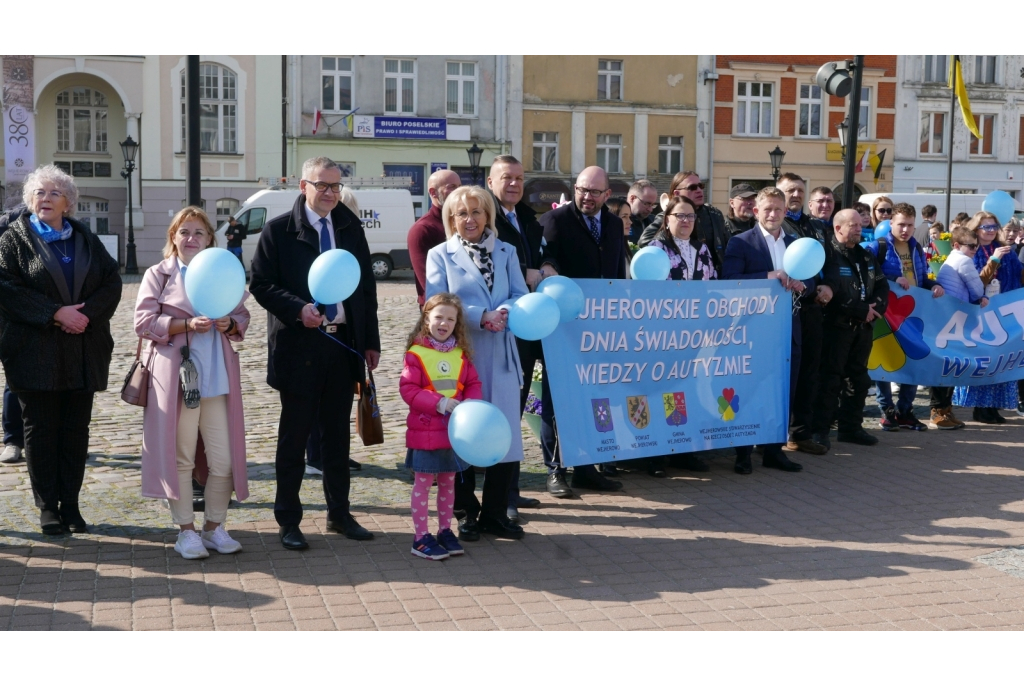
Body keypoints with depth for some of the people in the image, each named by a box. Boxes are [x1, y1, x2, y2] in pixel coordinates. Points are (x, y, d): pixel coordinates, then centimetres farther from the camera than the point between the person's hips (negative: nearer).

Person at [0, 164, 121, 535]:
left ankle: (70, 505, 14)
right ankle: (48, 507, 12)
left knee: (76, 430, 6)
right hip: (34, 350, -3)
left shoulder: (86, 239, 12)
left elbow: (112, 282, 5)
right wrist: (55, 313, -17)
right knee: (41, 430, 3)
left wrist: (87, 313, -12)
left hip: (83, 351, 3)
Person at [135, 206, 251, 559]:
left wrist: (231, 324, -8)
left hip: (218, 377, 3)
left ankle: (214, 527, 19)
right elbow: (144, 322, -4)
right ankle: (186, 530, 17)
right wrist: (187, 324, -16)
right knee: (181, 457, 4)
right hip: (175, 376, -3)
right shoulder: (159, 274, 4)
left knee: (224, 460, 2)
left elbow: (242, 315, 15)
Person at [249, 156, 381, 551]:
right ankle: (288, 521, 14)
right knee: (294, 437, 4)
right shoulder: (279, 230, -4)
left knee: (338, 434, 12)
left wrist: (371, 341, 7)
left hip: (344, 343, 4)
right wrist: (298, 309, -22)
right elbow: (261, 284, -6)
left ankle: (339, 514, 24)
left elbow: (366, 285, 11)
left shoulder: (350, 227, 9)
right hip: (299, 345, -4)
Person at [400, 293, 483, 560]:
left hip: (455, 431, 5)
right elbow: (408, 389, -16)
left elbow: (473, 384, 7)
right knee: (422, 483, 4)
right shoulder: (416, 353, -11)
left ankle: (445, 530, 27)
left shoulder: (461, 353, 4)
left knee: (448, 482, 15)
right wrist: (439, 403, -23)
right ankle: (421, 537, 10)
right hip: (425, 432, -5)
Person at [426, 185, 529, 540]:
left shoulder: (506, 252, 13)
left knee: (505, 433, 1)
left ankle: (495, 512, 14)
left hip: (501, 357, 2)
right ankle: (467, 513, 16)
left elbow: (521, 296, 4)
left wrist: (503, 312, -18)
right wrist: (481, 317, -19)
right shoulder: (440, 255, 6)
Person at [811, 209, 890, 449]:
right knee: (830, 378, -6)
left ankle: (851, 427, 22)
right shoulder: (828, 254, -9)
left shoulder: (865, 256, 16)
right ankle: (819, 429, -2)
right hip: (837, 325, -8)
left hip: (863, 326, 8)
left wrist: (875, 308, -7)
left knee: (858, 378, 12)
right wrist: (863, 310, -15)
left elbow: (882, 285, 14)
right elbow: (833, 292, -20)